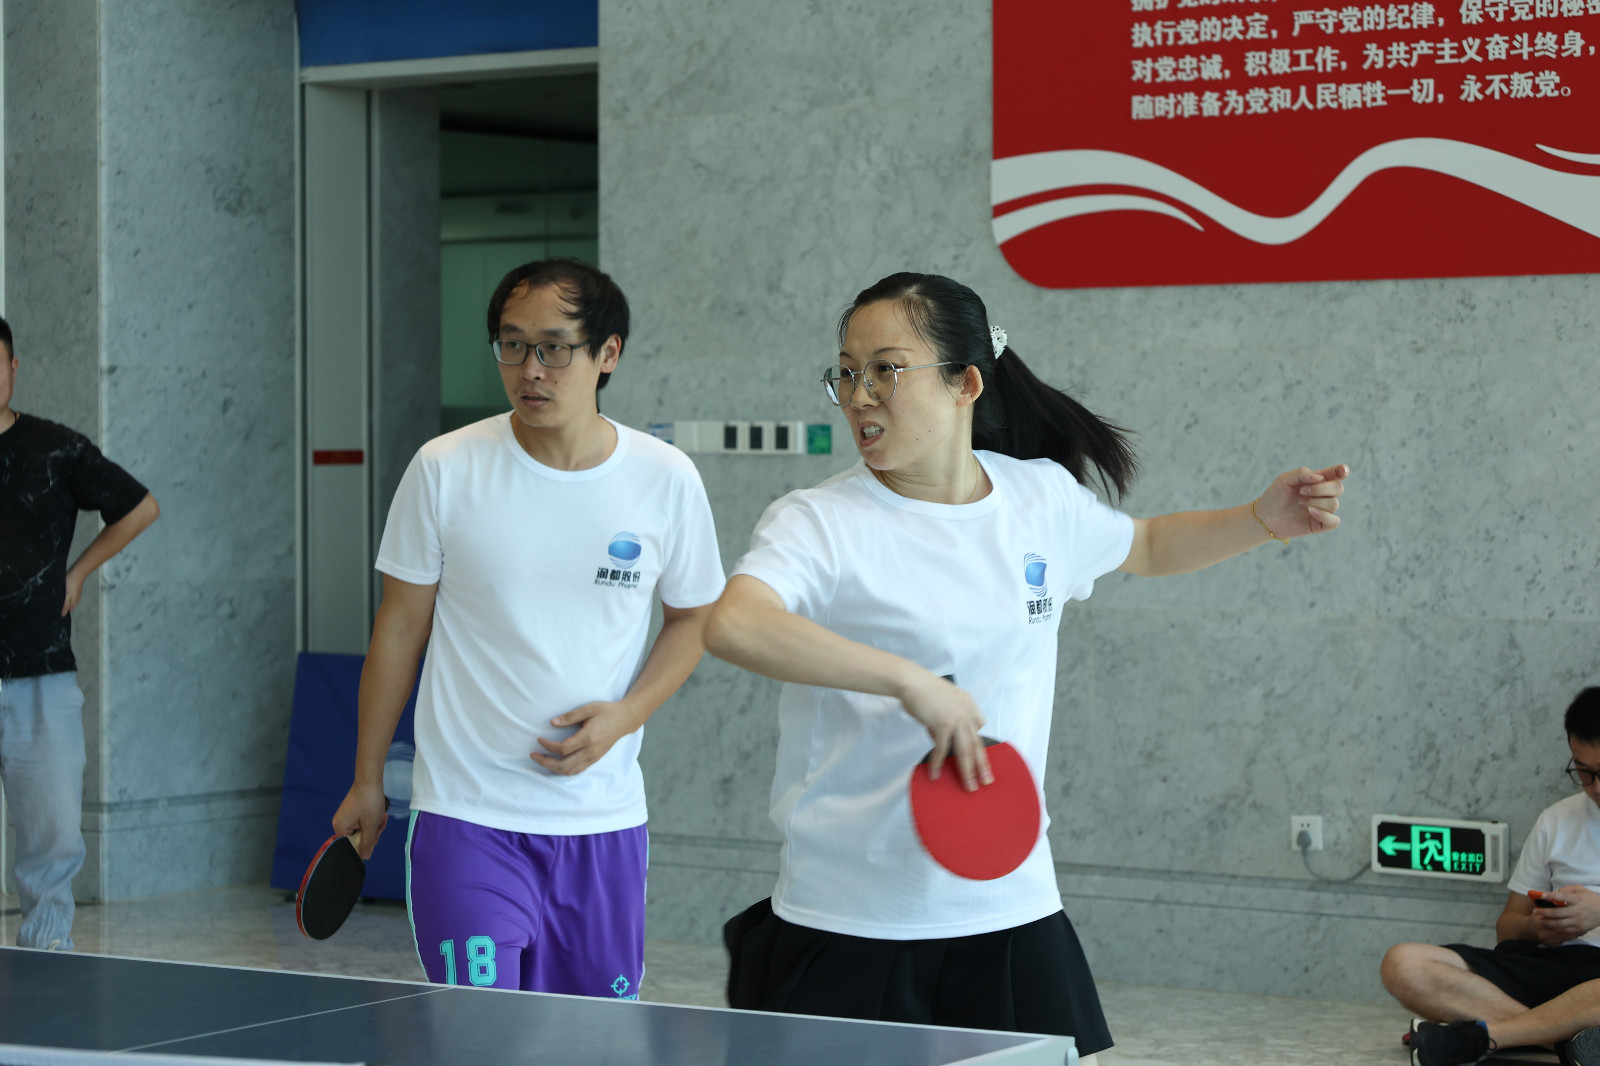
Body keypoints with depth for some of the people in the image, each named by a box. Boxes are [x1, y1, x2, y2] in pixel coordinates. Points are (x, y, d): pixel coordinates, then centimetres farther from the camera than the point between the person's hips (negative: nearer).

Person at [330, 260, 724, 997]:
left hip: (605, 821, 2)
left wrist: (623, 717, -6)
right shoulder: (444, 470, -6)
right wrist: (366, 782, 8)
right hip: (468, 819, -2)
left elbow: (691, 618, 12)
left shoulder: (667, 480, -2)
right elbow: (399, 628, 4)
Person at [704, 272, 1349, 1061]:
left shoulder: (1043, 498, 6)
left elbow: (1146, 546, 28)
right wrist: (910, 682, -39)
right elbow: (731, 626, -32)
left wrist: (1263, 520, 12)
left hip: (1012, 909, 4)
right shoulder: (818, 523, -11)